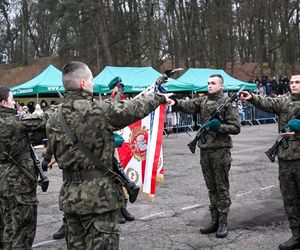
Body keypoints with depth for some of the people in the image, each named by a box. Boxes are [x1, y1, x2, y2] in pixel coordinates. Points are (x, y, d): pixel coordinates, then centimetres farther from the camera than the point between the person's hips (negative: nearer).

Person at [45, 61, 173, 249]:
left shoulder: (54, 120, 3)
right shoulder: (100, 110, -15)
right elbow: (136, 108, -3)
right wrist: (160, 97, 17)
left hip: (70, 197, 6)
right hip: (100, 196, -6)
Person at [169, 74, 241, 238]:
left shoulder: (227, 103, -3)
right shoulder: (202, 101, 10)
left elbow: (236, 128, -4)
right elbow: (187, 106, -6)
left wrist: (219, 127, -18)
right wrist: (174, 102, -25)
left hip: (220, 150, -5)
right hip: (204, 150, 5)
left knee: (222, 187, 1)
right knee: (211, 188, 12)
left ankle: (223, 222, 10)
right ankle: (214, 220, 22)